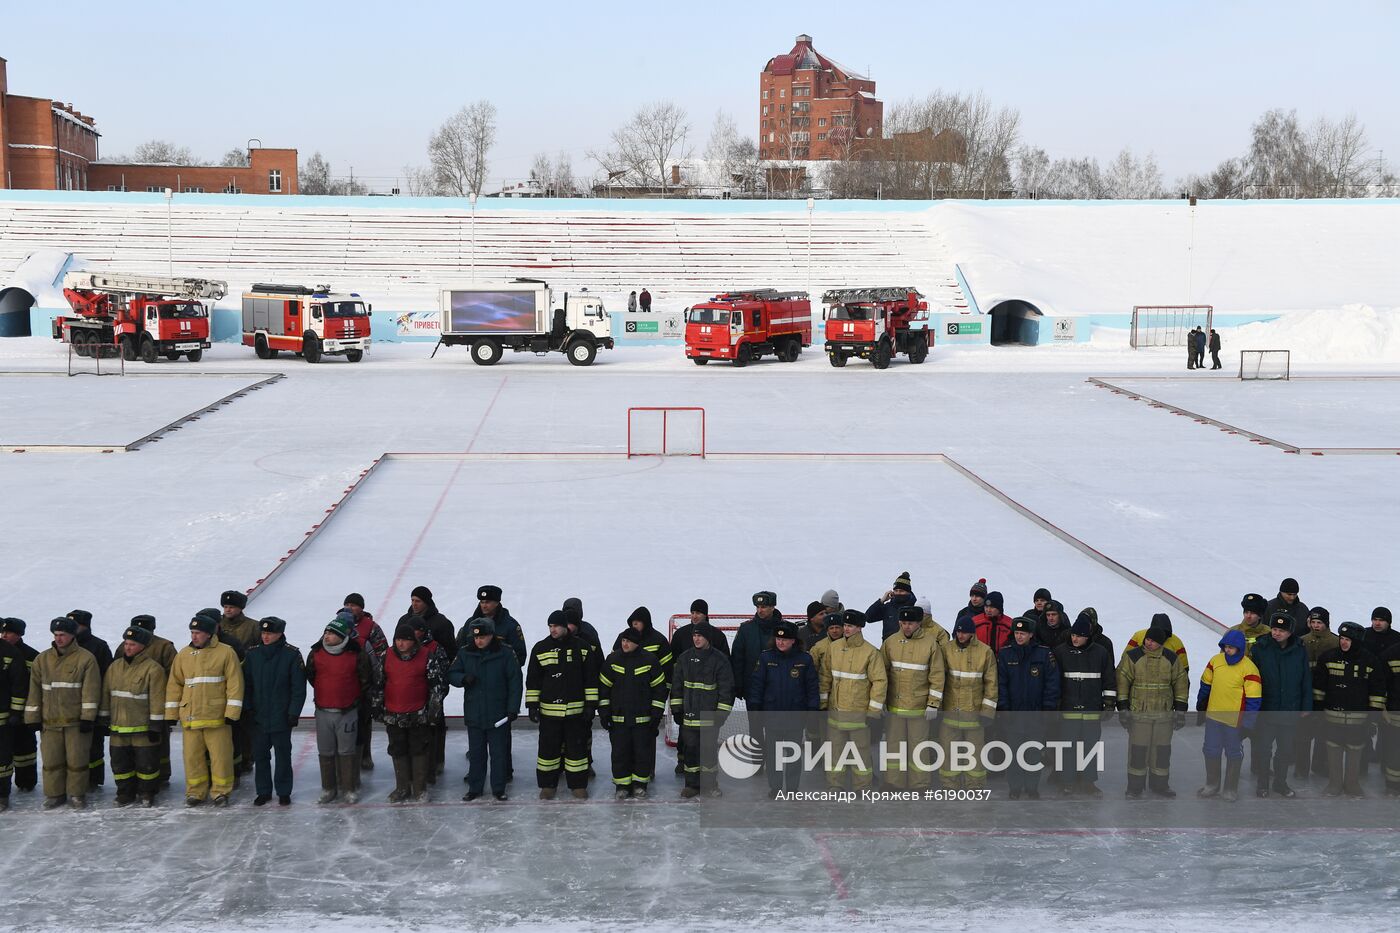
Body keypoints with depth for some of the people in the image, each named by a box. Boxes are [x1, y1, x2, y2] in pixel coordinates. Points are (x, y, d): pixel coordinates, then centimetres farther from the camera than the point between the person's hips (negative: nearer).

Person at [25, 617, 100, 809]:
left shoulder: (85, 658, -4)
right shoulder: (42, 659, 9)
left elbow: (91, 690, -8)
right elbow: (34, 689, 10)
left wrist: (88, 717, -13)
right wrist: (33, 717, 6)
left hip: (76, 720, -3)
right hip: (50, 720, 3)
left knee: (76, 759, 1)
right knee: (51, 760, 5)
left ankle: (76, 794, 14)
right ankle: (54, 794, 17)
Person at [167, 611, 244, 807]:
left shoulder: (225, 653, -4)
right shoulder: (184, 655, 9)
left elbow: (235, 684, -6)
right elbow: (174, 685, 13)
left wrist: (232, 713, -11)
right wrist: (171, 714, 8)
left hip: (217, 717, -4)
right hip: (190, 716, 4)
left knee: (220, 755, 0)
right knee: (192, 755, 7)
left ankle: (221, 792, 13)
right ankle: (195, 792, 18)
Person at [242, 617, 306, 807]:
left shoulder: (291, 654, -8)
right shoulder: (253, 654, 2)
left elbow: (298, 687, -7)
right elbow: (246, 683, 7)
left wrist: (294, 712, -10)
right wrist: (247, 708, 0)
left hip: (282, 717, -3)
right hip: (258, 717, 3)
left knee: (283, 755, 6)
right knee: (260, 755, 9)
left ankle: (284, 792, 16)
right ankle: (263, 791, 20)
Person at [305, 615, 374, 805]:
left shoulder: (357, 654, -11)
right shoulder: (316, 653, -4)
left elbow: (366, 681, 0)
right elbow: (310, 677, 13)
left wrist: (361, 702, 6)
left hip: (348, 711, -3)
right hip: (323, 711, 3)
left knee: (347, 751, 6)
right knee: (326, 752, 11)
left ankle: (350, 789, 17)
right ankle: (328, 788, 23)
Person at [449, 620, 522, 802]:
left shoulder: (505, 654, -6)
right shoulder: (465, 653, 2)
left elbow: (515, 682, -3)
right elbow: (451, 675, 7)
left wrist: (513, 708, -7)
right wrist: (464, 678, -16)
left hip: (498, 715, -2)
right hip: (473, 713, 2)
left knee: (498, 753, 5)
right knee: (476, 753, 11)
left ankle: (498, 788, 15)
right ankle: (475, 788, 21)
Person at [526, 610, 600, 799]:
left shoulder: (582, 647, -1)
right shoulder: (540, 648, 2)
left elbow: (591, 678, 2)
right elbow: (532, 680, 6)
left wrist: (591, 704, -1)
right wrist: (532, 705, 2)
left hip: (575, 709, -1)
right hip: (549, 710, 1)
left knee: (577, 747, 5)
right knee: (548, 748, 5)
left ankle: (578, 784, 15)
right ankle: (548, 785, 15)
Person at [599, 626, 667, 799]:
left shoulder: (650, 660, -6)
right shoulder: (612, 659, -1)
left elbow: (660, 687, 0)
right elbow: (603, 686, 5)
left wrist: (656, 713, -2)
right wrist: (603, 711, 1)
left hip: (643, 717, -1)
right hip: (618, 717, 1)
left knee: (643, 750, 4)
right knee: (620, 751, 3)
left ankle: (640, 782, 19)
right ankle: (621, 784, 14)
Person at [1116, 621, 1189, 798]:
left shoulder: (1172, 658, 2)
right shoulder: (1132, 656, -4)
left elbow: (1181, 683, 8)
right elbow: (1122, 681, -3)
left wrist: (1180, 710, 5)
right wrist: (1123, 708, -6)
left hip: (1164, 713, 2)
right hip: (1138, 712, -2)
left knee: (1162, 749, 8)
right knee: (1138, 749, -1)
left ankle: (1160, 784, 21)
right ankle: (1135, 786, 10)